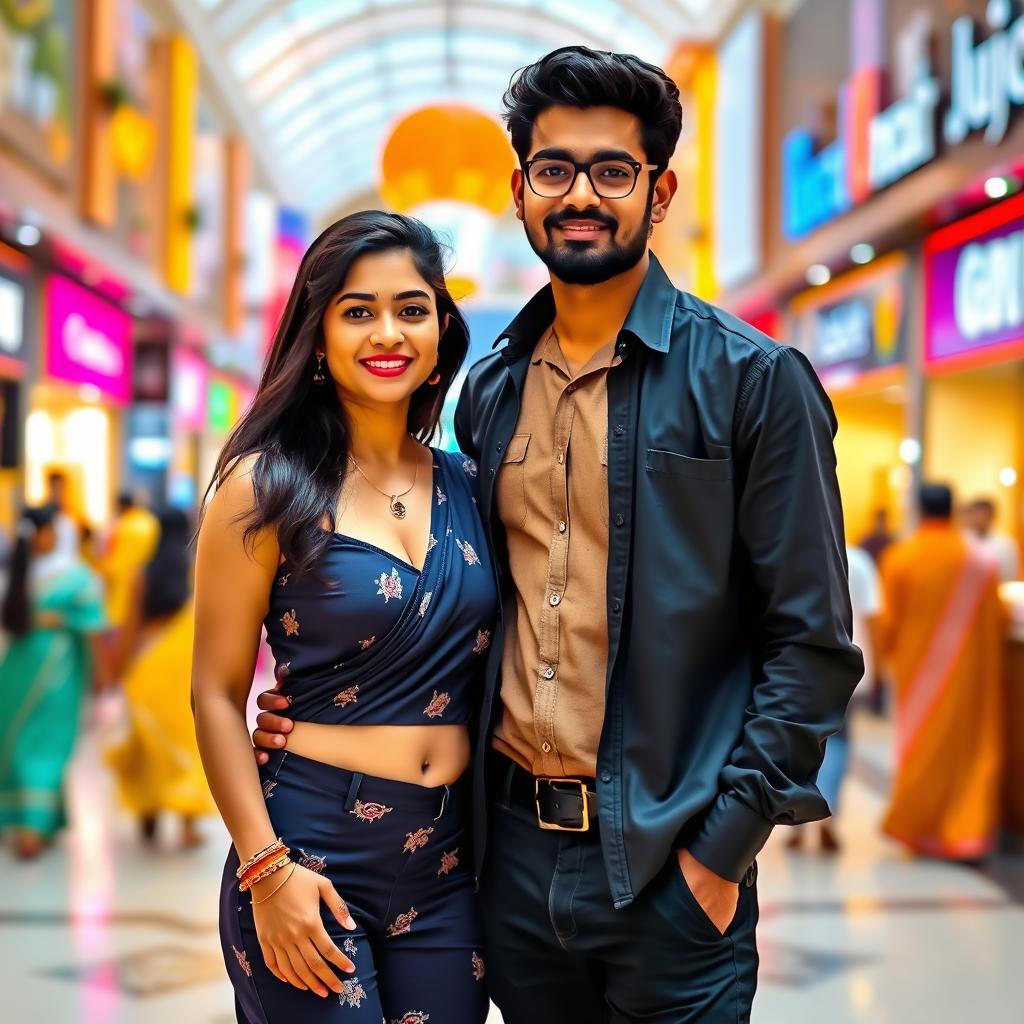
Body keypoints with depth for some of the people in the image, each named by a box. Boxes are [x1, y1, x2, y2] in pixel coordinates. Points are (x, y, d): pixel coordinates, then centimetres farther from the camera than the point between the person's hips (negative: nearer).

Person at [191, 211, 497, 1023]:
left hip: (451, 860, 4)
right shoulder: (267, 486, -6)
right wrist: (267, 867, -12)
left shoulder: (468, 484, 6)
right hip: (313, 848, -4)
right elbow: (217, 696, -6)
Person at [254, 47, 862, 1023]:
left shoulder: (753, 380, -7)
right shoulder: (490, 390, 8)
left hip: (667, 867, -4)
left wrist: (721, 845, -13)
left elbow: (811, 641, -8)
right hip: (511, 844, 5)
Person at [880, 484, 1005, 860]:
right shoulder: (980, 562, -6)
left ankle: (917, 826, 18)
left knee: (922, 745, 12)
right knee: (968, 747, 7)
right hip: (966, 670, 0)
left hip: (917, 667, 0)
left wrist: (891, 653, 14)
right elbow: (995, 622, 0)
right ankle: (968, 832, 3)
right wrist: (987, 667, 15)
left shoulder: (899, 557, -9)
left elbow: (891, 620, -4)